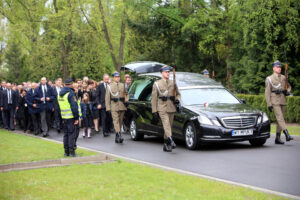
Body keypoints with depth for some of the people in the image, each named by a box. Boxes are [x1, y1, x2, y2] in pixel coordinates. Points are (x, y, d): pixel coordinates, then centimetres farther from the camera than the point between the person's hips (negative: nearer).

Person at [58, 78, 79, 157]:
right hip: (71, 117, -7)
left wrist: (61, 118, 16)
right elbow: (74, 107, -17)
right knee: (71, 133, -2)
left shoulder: (60, 94, 10)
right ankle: (71, 151, -3)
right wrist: (76, 118, -13)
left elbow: (59, 106, 13)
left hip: (64, 117, 7)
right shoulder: (70, 93, -14)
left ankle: (66, 152, 15)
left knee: (65, 133, 12)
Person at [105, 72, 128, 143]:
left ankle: (117, 137, 15)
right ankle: (119, 135, -23)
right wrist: (108, 107, -7)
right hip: (114, 106, -3)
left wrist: (126, 104, 5)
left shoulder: (122, 85, 14)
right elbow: (107, 97, 1)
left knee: (120, 121, 6)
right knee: (116, 121, -14)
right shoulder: (110, 86, 5)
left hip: (122, 106, 3)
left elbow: (125, 96, 16)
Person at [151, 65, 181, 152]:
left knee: (169, 126, 6)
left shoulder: (173, 83, 14)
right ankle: (171, 140, -34)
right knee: (166, 124, -19)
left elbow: (178, 94, 22)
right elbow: (154, 98, 2)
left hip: (171, 108, 4)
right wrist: (154, 111, -4)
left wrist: (177, 100, -3)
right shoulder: (157, 83, 5)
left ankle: (166, 145, 15)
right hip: (162, 108, -4)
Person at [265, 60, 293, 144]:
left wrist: (287, 91, -3)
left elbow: (289, 87, 23)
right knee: (280, 118, -17)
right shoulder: (269, 79, -1)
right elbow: (267, 92, -4)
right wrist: (269, 104, -11)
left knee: (280, 120, 6)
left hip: (283, 101, 5)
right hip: (275, 102, -5)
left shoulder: (283, 77, 13)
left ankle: (277, 138, 12)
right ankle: (287, 135, -28)